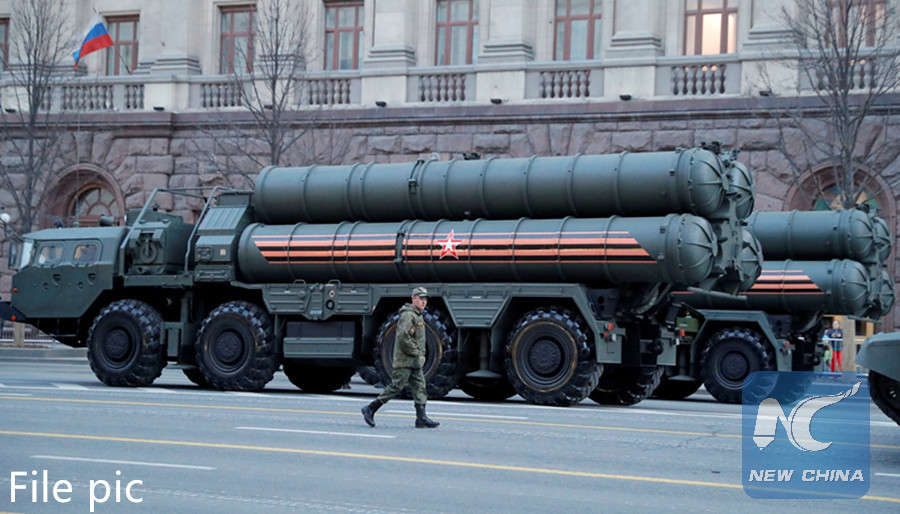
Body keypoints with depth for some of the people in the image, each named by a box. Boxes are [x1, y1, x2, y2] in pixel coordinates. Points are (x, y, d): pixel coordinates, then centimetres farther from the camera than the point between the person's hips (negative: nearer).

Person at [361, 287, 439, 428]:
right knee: (396, 387, -7)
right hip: (405, 360, -10)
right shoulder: (408, 315, -14)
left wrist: (420, 355, 15)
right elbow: (403, 337, -25)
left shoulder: (418, 316, 19)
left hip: (415, 361, 10)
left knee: (420, 388, 3)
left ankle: (421, 418, 1)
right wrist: (414, 352, -17)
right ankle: (370, 409, 2)